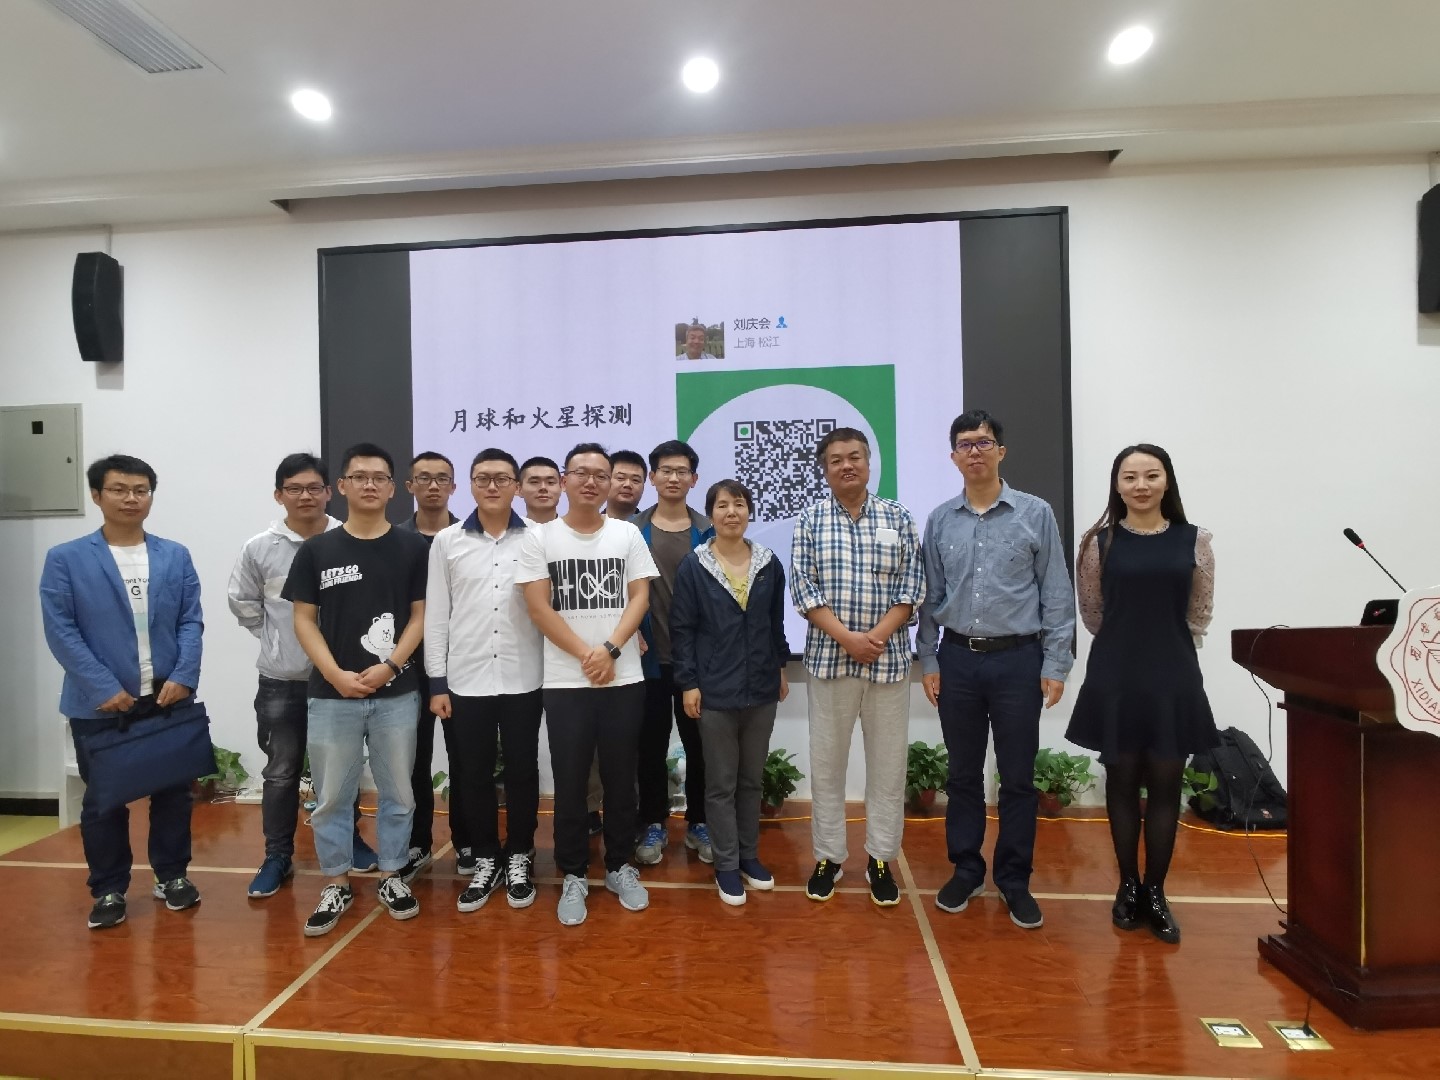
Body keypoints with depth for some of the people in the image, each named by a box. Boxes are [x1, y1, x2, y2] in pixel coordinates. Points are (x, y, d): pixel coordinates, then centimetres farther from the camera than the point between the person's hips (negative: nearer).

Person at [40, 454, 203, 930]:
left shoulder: (176, 556, 6)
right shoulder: (65, 559, -2)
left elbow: (191, 621, 2)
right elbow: (60, 631, -8)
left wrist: (184, 677, -12)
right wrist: (104, 688, -15)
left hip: (168, 698, 2)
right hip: (99, 705, -2)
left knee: (173, 792, 12)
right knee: (104, 800, 10)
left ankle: (172, 876, 29)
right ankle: (108, 891, 26)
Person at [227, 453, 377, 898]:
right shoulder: (259, 548, -4)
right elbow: (241, 602, 9)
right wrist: (272, 637, 3)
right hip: (281, 681, 1)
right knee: (281, 772, 11)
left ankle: (350, 839, 33)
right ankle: (278, 856, 25)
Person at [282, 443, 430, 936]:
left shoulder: (413, 548, 0)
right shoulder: (316, 550, 2)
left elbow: (421, 615, 0)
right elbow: (304, 620, 2)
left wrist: (388, 666, -11)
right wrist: (336, 674, -10)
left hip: (396, 693, 0)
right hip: (331, 694, 0)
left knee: (397, 792, 10)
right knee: (332, 795, 10)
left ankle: (392, 875, 27)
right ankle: (336, 884, 26)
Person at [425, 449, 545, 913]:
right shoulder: (447, 541, 3)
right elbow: (435, 614, 3)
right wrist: (437, 682, 0)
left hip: (522, 679, -1)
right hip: (465, 680, 1)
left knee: (521, 771, 9)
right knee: (473, 774, 10)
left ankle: (519, 858, 26)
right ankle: (485, 861, 27)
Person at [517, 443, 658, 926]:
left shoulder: (627, 534, 5)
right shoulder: (540, 536, 1)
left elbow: (640, 598, 1)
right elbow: (538, 607, -5)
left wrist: (610, 649, -14)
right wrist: (585, 656, -11)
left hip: (624, 680, 1)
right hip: (565, 682, -1)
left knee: (620, 778, 11)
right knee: (569, 782, 7)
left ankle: (620, 867, 27)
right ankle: (573, 876, 22)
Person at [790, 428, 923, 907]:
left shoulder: (897, 517, 4)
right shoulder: (809, 519, 2)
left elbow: (911, 587, 0)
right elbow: (803, 588, -5)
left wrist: (876, 638, -12)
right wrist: (848, 638, -14)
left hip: (889, 657, 1)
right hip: (829, 657, 0)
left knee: (887, 763, 8)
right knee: (827, 762, 8)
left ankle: (880, 858, 23)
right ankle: (828, 857, 22)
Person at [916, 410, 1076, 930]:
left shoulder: (1036, 513, -1)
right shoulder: (940, 520, 4)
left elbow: (1056, 594, -1)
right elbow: (930, 596, 7)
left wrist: (1055, 664, -5)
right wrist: (928, 660, 3)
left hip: (1018, 659, -2)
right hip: (958, 659, 2)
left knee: (1018, 778, 7)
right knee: (963, 774, 12)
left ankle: (1015, 881, 23)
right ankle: (966, 870, 27)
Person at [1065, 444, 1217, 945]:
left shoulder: (1194, 541, 0)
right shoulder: (1099, 542, -2)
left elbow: (1198, 617, 9)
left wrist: (1165, 647, 10)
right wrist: (1127, 645, 10)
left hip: (1173, 678, 1)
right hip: (1115, 678, 0)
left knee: (1165, 785, 7)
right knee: (1122, 781, 9)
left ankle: (1155, 892, 22)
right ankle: (1128, 886, 25)